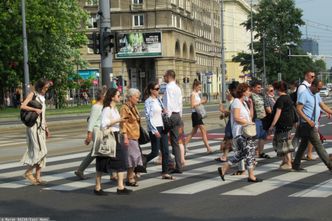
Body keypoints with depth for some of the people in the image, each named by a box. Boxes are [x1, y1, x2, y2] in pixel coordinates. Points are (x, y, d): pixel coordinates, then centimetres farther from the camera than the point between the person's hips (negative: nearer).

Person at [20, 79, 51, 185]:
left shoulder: (42, 97, 18)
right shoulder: (32, 94, -3)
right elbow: (23, 106, -17)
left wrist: (46, 129, 19)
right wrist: (35, 109, -21)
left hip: (41, 127, 8)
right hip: (34, 126, -8)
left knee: (41, 152, 4)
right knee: (40, 150, -14)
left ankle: (37, 176, 6)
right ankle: (28, 172, -2)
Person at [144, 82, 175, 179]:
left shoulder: (158, 100, 12)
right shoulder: (148, 102, -9)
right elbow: (148, 117, -14)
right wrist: (154, 130, -20)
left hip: (162, 127, 7)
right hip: (154, 129, -7)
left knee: (165, 151, 3)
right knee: (155, 152, -6)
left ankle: (165, 173, 7)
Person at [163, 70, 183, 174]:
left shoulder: (169, 87, -11)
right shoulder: (178, 88, 15)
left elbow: (168, 103, -17)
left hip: (170, 115, -9)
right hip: (177, 115, 9)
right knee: (175, 142, 9)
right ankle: (178, 166, 8)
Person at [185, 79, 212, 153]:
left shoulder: (197, 94, 16)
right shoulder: (193, 94, -11)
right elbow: (192, 105, -20)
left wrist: (203, 102, 5)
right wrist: (200, 102, -19)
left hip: (198, 114, 10)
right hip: (195, 114, -10)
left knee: (194, 132, 14)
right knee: (203, 130, -12)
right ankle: (208, 148, -14)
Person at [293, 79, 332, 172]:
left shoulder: (316, 95, 13)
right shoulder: (304, 94, -14)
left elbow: (323, 106, 16)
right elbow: (298, 109, -18)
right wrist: (308, 120, -24)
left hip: (313, 124, 9)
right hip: (308, 125, -9)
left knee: (303, 145, 13)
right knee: (318, 145, -6)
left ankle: (296, 165, 19)